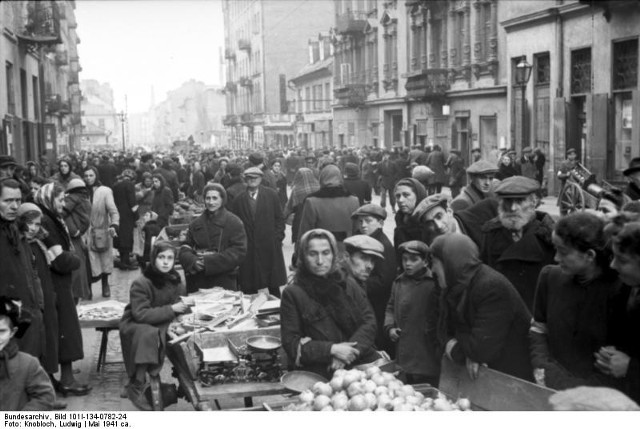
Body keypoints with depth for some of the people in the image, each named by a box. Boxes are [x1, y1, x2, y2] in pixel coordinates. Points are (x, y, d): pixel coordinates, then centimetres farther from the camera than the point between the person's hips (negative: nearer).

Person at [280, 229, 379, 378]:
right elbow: (290, 342, 0)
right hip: (320, 375, -4)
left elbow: (369, 322, 7)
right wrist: (331, 349, -12)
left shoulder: (349, 287, 16)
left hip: (361, 364, 5)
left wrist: (351, 350, -12)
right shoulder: (292, 294, 5)